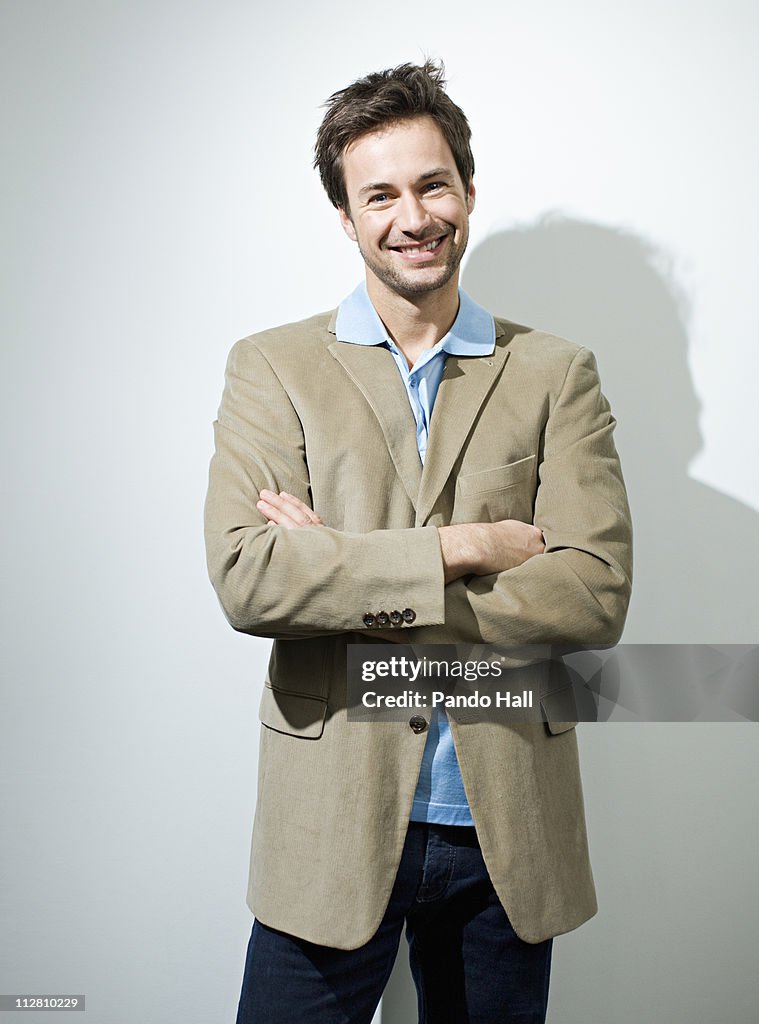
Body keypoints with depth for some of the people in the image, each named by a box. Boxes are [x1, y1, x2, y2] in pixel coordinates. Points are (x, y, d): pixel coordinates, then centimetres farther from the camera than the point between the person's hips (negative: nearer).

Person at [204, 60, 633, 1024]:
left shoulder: (556, 374, 1)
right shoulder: (271, 367, 0)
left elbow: (595, 594, -10)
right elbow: (244, 577, -14)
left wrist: (351, 584, -15)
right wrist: (461, 550, -17)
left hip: (509, 828, 2)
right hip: (332, 828, -1)